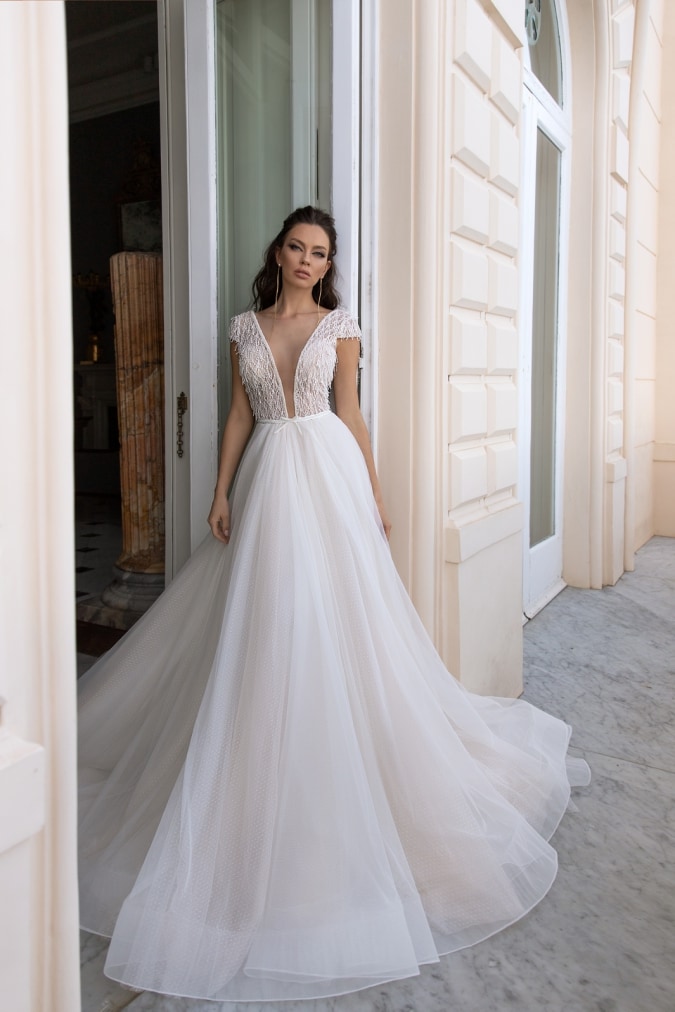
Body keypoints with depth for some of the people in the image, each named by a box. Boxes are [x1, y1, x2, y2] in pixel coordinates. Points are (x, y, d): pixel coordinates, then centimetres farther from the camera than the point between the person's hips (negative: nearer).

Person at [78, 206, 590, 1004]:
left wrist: (373, 491, 0)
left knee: (335, 622, -2)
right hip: (266, 478, 2)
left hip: (327, 475, -2)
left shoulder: (339, 325, 6)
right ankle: (261, 771, 20)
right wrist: (222, 491, 3)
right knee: (260, 627, 3)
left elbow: (349, 412, 5)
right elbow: (240, 414, 10)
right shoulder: (246, 327, 11)